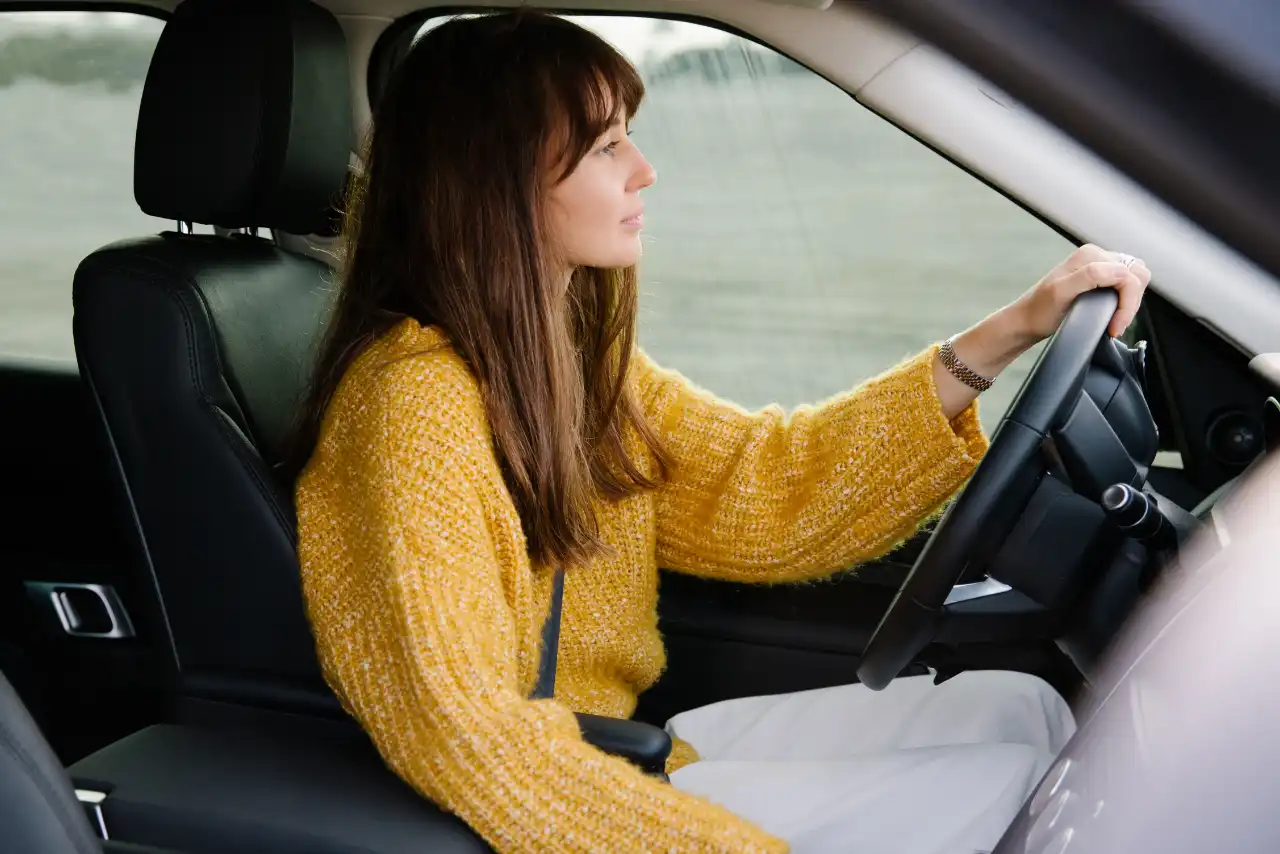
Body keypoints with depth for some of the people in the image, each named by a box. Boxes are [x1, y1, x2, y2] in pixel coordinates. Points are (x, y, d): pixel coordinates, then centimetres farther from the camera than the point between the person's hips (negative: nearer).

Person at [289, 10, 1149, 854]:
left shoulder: (575, 350, 4)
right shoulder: (414, 400, -24)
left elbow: (761, 491, 3)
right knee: (998, 782, -8)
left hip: (621, 750, 8)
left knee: (1020, 709, 6)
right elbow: (464, 738, -29)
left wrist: (1007, 335, -2)